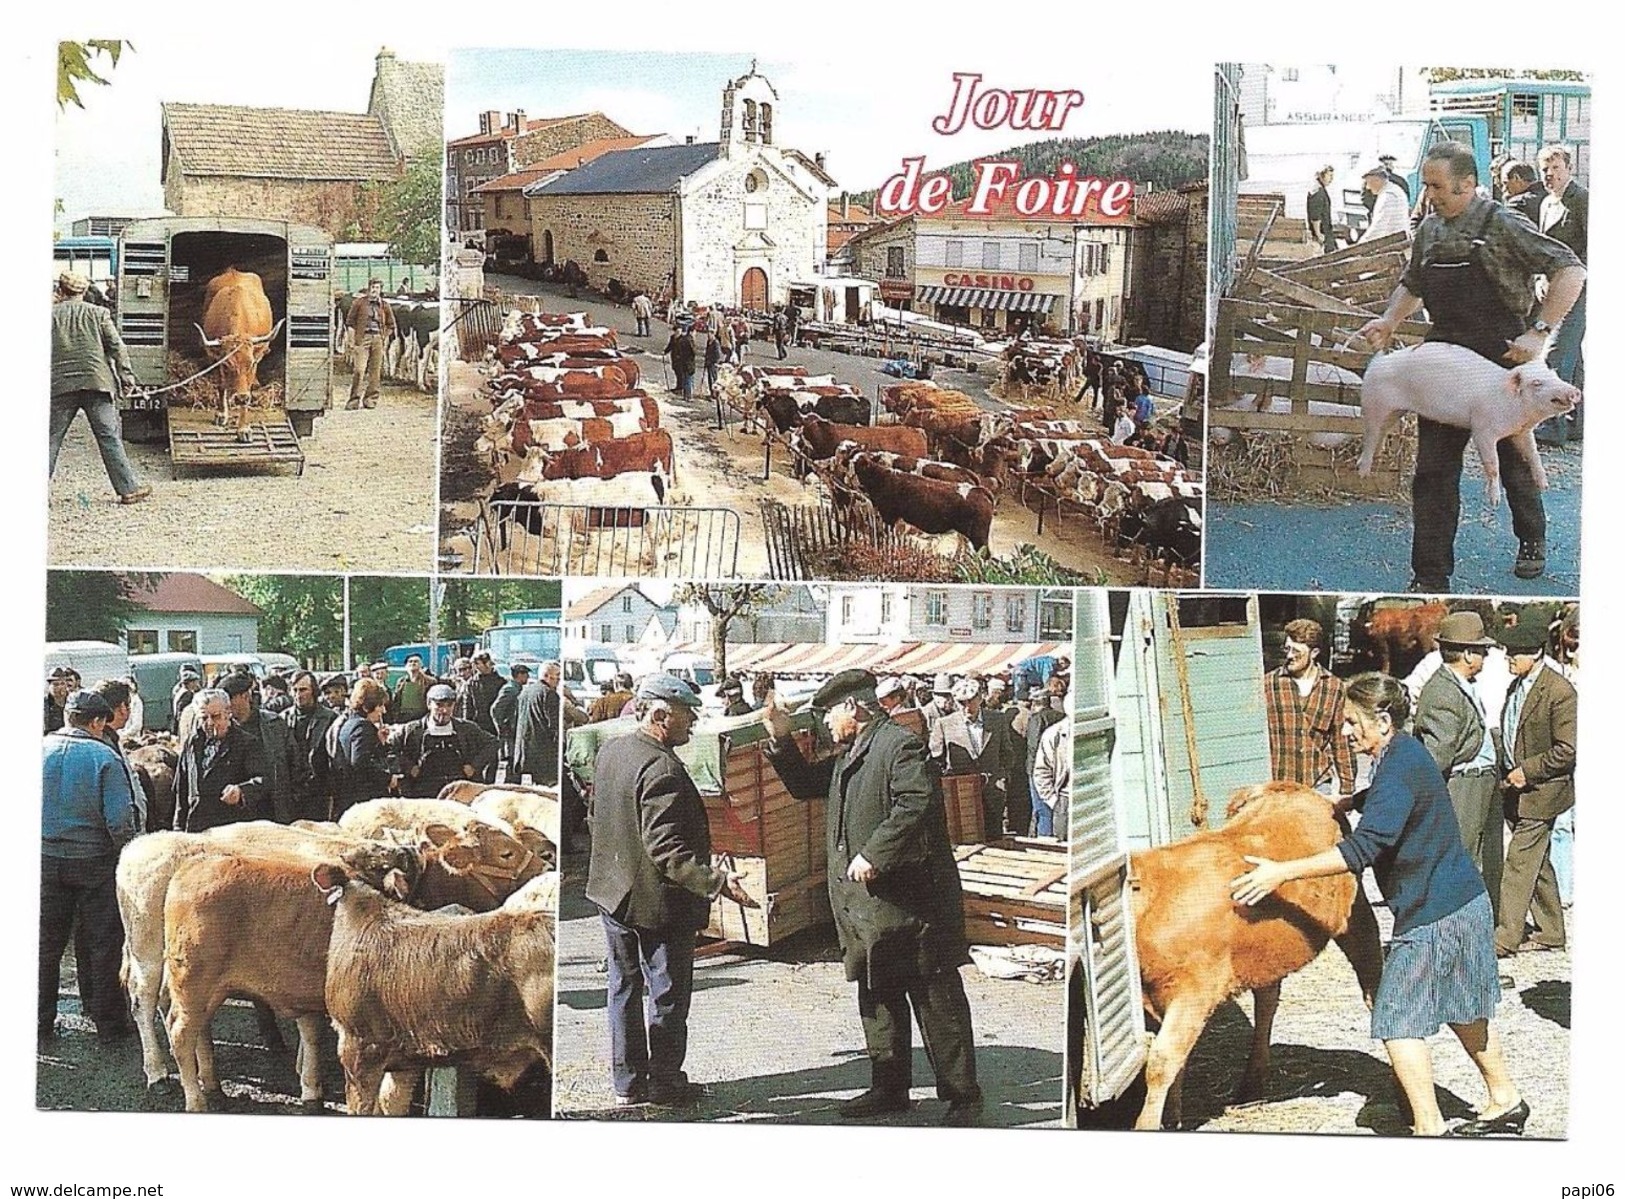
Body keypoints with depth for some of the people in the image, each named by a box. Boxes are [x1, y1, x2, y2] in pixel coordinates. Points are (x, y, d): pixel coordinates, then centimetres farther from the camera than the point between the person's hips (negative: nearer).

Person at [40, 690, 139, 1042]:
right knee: (103, 943, 8)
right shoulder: (104, 758, -13)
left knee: (46, 943, 14)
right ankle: (109, 1021, 14)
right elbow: (120, 819, -16)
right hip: (94, 860, -3)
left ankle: (41, 1022, 20)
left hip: (46, 859, 3)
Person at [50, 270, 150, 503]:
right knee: (109, 437, 0)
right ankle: (129, 488, -1)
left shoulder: (50, 315, 7)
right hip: (96, 382, -1)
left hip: (60, 385, 1)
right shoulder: (98, 313, 6)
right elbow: (117, 346, 2)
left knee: (52, 438, 7)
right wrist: (127, 375, 5)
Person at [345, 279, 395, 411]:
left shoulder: (384, 306, 11)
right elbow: (350, 321, 5)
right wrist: (354, 336, -3)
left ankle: (370, 400, 11)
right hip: (363, 338, -3)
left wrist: (386, 338, 10)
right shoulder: (359, 302, 4)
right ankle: (354, 400, -9)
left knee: (375, 370, 3)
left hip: (378, 339, 3)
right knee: (359, 369, -11)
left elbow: (391, 325, 21)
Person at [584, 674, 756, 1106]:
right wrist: (718, 881, -33)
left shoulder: (610, 751, 3)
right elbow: (665, 850, -30)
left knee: (624, 986, 17)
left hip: (613, 891, 9)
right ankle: (664, 1083, 15)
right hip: (657, 900, -9)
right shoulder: (662, 770, -25)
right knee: (668, 994, 6)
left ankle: (627, 1080, 25)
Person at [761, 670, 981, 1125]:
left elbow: (917, 804, -25)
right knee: (878, 998, 15)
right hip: (865, 904, 10)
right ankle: (890, 1087, 26)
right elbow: (805, 784, 30)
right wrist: (781, 740, 16)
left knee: (937, 1000, -3)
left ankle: (962, 1095, 2)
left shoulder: (900, 744, -13)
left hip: (909, 899, -10)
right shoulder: (850, 756, 18)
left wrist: (873, 854, -24)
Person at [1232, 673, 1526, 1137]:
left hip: (1432, 916, -10)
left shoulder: (1399, 771, -23)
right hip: (1464, 903, 10)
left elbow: (1363, 848, -31)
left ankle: (1429, 1130, -1)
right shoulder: (1405, 755, 9)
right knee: (1463, 1010, 24)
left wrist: (1282, 872, -31)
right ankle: (1505, 1101, 36)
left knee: (1398, 1023, -4)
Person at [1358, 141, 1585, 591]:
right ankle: (1430, 577, 1)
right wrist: (1388, 321, 4)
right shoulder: (1430, 230, 6)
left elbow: (1571, 271, -15)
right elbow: (1411, 285, 23)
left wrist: (1538, 333, -20)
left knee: (1514, 460, 14)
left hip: (1501, 359, -5)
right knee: (1433, 470, -2)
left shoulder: (1500, 226, -13)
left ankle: (1532, 541, 40)